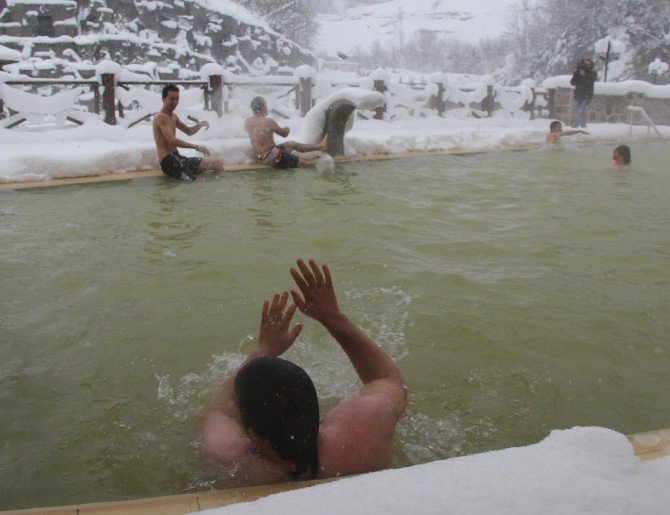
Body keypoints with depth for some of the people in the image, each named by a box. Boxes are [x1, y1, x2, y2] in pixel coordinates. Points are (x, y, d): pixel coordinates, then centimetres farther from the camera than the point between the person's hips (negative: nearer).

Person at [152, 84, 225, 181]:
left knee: (218, 164, 3)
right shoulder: (161, 117, -12)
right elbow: (172, 141, -23)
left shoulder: (173, 117, 19)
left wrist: (200, 124, 7)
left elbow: (188, 131, 30)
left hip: (177, 158, 9)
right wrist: (197, 147, -24)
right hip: (169, 162, -9)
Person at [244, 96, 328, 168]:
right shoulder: (268, 122, -23)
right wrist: (287, 129, 17)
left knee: (292, 144, 24)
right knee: (302, 163, 3)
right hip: (271, 158, -9)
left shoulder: (247, 122, -2)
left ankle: (320, 146, 35)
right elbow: (284, 133, -6)